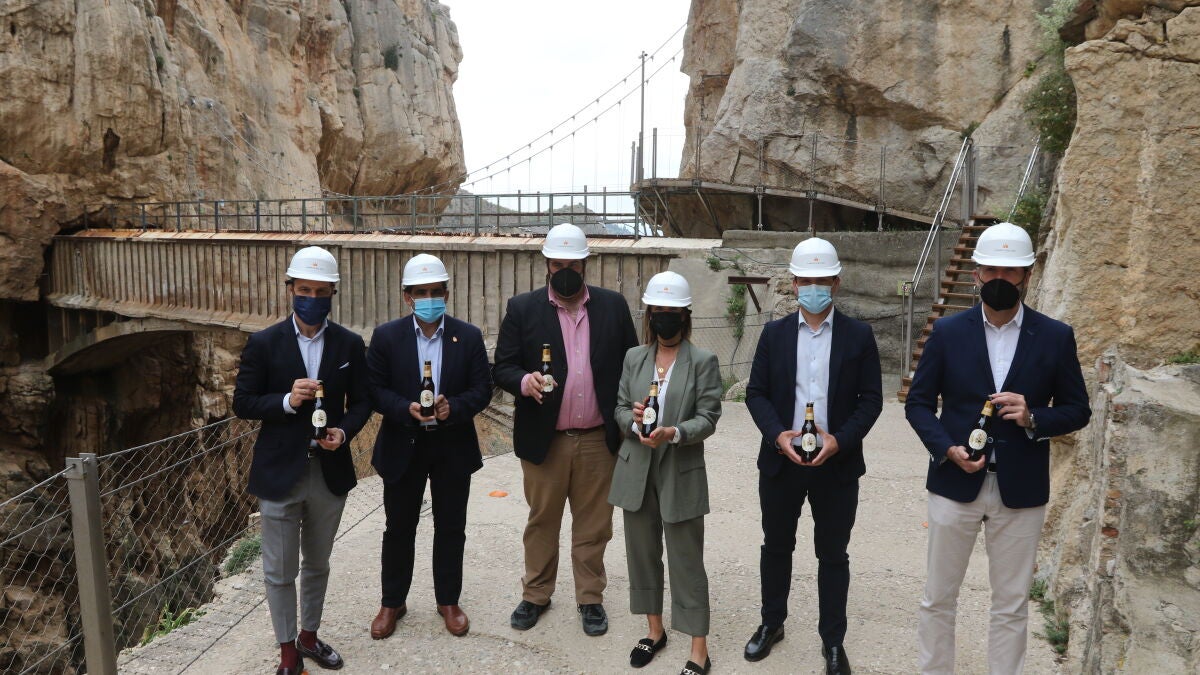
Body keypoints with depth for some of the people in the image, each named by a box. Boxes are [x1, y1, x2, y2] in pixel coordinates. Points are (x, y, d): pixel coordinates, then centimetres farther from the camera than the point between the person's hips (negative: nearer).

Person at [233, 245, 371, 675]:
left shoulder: (350, 345, -2)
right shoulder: (263, 344, -7)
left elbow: (361, 401, 5)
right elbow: (242, 404, -5)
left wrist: (345, 431, -15)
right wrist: (287, 400, -22)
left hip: (331, 472, 2)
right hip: (280, 474, -2)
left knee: (317, 565, 19)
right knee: (280, 571, 8)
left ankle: (309, 637, 39)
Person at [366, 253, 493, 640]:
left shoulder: (468, 336, -3)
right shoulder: (386, 337, -4)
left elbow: (482, 389, -4)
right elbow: (374, 390, -5)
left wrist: (453, 408, -22)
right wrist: (407, 409, -23)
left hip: (453, 447, 1)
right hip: (402, 447, 0)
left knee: (451, 528, 12)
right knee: (399, 528, 12)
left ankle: (448, 601, 30)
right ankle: (392, 602, 31)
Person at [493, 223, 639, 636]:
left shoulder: (613, 306, 3)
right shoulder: (522, 308, -1)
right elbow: (502, 368, -2)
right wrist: (524, 381, -24)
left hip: (599, 440, 1)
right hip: (543, 439, -1)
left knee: (593, 524, 11)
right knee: (541, 521, 13)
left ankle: (590, 598, 27)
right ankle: (536, 595, 31)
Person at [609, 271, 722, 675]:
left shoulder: (703, 361, -4)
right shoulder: (633, 358, 7)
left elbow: (708, 417, -9)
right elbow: (620, 407, 8)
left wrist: (673, 433, -26)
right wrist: (633, 421, -15)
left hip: (681, 475, -4)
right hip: (636, 471, 4)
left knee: (686, 560, 2)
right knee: (642, 553, 15)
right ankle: (655, 629, 34)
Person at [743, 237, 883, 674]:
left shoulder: (859, 335, -2)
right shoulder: (774, 334, 2)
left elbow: (870, 399, -3)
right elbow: (756, 392, 1)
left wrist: (840, 440, -17)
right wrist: (777, 435, -15)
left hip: (837, 463, -1)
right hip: (781, 460, 2)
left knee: (833, 554, 9)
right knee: (776, 546, 15)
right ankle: (771, 623, 34)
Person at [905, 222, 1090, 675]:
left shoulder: (1055, 337, -1)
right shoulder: (947, 332, -2)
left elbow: (1077, 411, 4)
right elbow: (918, 403, 2)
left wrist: (1033, 418, -16)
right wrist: (946, 448, -14)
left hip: (1020, 491, 0)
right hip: (955, 483, 0)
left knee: (1011, 605, 11)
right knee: (938, 598, 10)